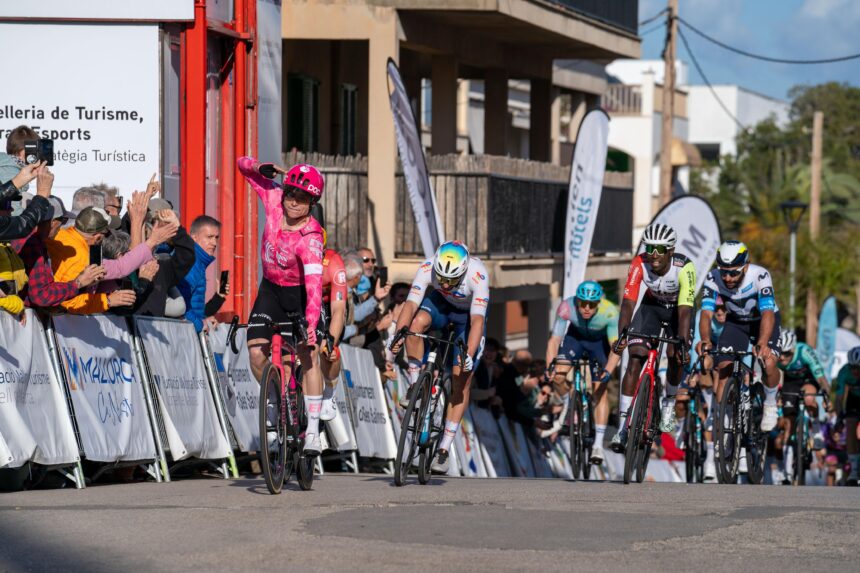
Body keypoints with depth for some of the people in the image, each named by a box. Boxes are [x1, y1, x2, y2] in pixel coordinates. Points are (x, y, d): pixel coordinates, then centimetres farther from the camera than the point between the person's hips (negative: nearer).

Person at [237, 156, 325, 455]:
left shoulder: (311, 238, -33)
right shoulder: (274, 199, -18)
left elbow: (314, 283, -44)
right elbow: (244, 165, -5)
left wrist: (310, 324, -56)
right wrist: (259, 167, -28)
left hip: (300, 294, -5)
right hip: (271, 289, 5)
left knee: (309, 357, -16)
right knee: (256, 354, -8)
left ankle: (312, 431, -14)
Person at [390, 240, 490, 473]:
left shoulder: (477, 275, -38)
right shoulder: (427, 268, -32)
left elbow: (477, 320, -41)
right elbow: (411, 304, -36)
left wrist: (469, 355, -53)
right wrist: (399, 334, -52)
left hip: (469, 313, -2)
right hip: (442, 303, 2)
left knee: (462, 381, -9)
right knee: (417, 322, -33)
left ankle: (444, 448, -4)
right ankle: (415, 385, -14)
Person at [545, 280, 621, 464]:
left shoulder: (610, 312, -36)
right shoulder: (567, 307, -34)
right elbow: (554, 340, -30)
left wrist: (608, 371, -48)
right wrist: (549, 366, -42)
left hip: (600, 342, -2)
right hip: (575, 337, 2)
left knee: (599, 389, -13)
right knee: (558, 376, -16)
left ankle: (598, 444, -10)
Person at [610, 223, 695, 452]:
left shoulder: (684, 268, -34)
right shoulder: (640, 264, -28)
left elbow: (685, 311, -38)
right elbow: (628, 302, -32)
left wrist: (683, 342, -50)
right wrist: (622, 334, -47)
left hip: (678, 308, -1)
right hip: (652, 305, 1)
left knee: (675, 357, -17)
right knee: (635, 360, -13)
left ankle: (669, 403, 15)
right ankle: (623, 426, -13)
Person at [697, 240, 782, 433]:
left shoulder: (759, 276, -36)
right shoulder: (713, 279, -28)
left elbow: (768, 314, -45)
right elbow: (706, 313, -35)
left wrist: (762, 344, -62)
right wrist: (705, 340, -55)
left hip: (763, 321, -3)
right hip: (735, 322, 3)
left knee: (769, 363, -25)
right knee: (723, 367, -14)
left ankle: (770, 405, 3)